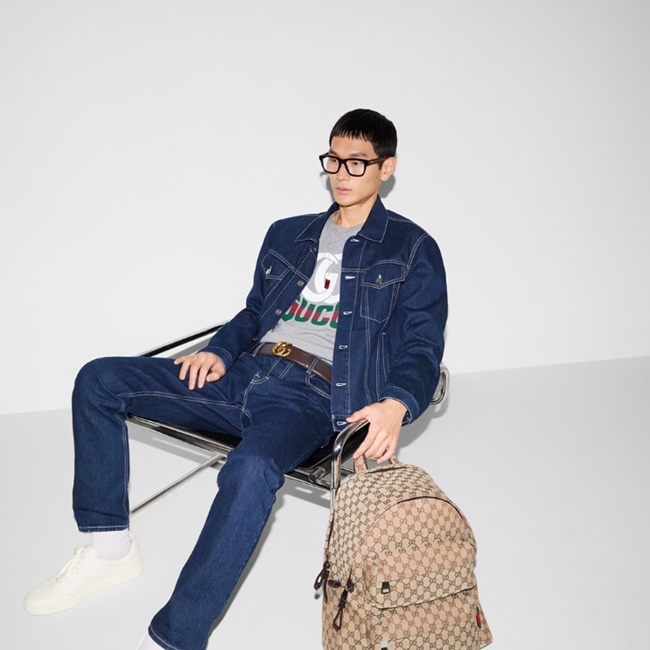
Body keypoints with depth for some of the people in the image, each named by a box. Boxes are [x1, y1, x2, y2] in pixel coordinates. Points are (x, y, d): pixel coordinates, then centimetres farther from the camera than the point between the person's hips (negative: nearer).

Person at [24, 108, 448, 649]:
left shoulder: (412, 249, 6)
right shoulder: (287, 234, 23)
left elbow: (423, 349, -1)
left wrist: (396, 405, -23)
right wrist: (220, 351, 5)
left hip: (313, 398, -6)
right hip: (245, 377, 7)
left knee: (251, 469, -40)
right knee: (98, 381, -6)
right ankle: (110, 548, 2)